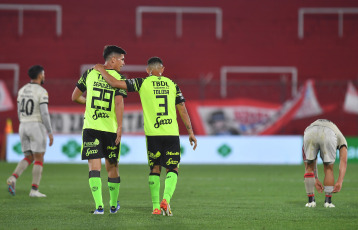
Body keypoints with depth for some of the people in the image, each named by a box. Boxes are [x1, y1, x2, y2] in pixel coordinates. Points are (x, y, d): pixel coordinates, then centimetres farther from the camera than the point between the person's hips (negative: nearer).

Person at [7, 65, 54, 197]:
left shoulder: (22, 91, 11)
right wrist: (50, 132, -12)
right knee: (39, 159, 2)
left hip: (23, 127, 6)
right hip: (37, 126, -6)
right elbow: (44, 113, -17)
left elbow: (19, 113, 15)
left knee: (28, 158, 13)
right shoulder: (42, 92, -11)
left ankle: (13, 178, -12)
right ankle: (34, 190, -3)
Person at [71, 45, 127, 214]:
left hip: (91, 126, 1)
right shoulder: (119, 78, -1)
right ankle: (113, 205, 27)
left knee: (94, 166, -4)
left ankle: (99, 206, -16)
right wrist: (119, 127, -13)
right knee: (112, 166, 14)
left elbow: (75, 97, 14)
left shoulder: (90, 73, 7)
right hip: (111, 128, -1)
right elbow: (119, 103, -13)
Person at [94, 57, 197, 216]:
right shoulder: (172, 84, 10)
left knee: (155, 169, 10)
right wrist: (190, 132, 12)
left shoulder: (142, 83, 3)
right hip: (172, 133, 1)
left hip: (153, 133, -1)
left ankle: (156, 206, 5)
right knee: (172, 169, 7)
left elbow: (114, 83, 0)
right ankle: (166, 199, -15)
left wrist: (101, 70, 16)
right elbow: (182, 110, 9)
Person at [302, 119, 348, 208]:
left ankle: (311, 201, 23)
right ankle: (328, 201, 20)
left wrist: (316, 180, 39)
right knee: (328, 168, 20)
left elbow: (310, 163, 41)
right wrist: (339, 182, 14)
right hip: (328, 135, -2)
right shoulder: (341, 138, 38)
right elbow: (343, 161, 21)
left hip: (310, 134, 2)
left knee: (309, 168, 23)